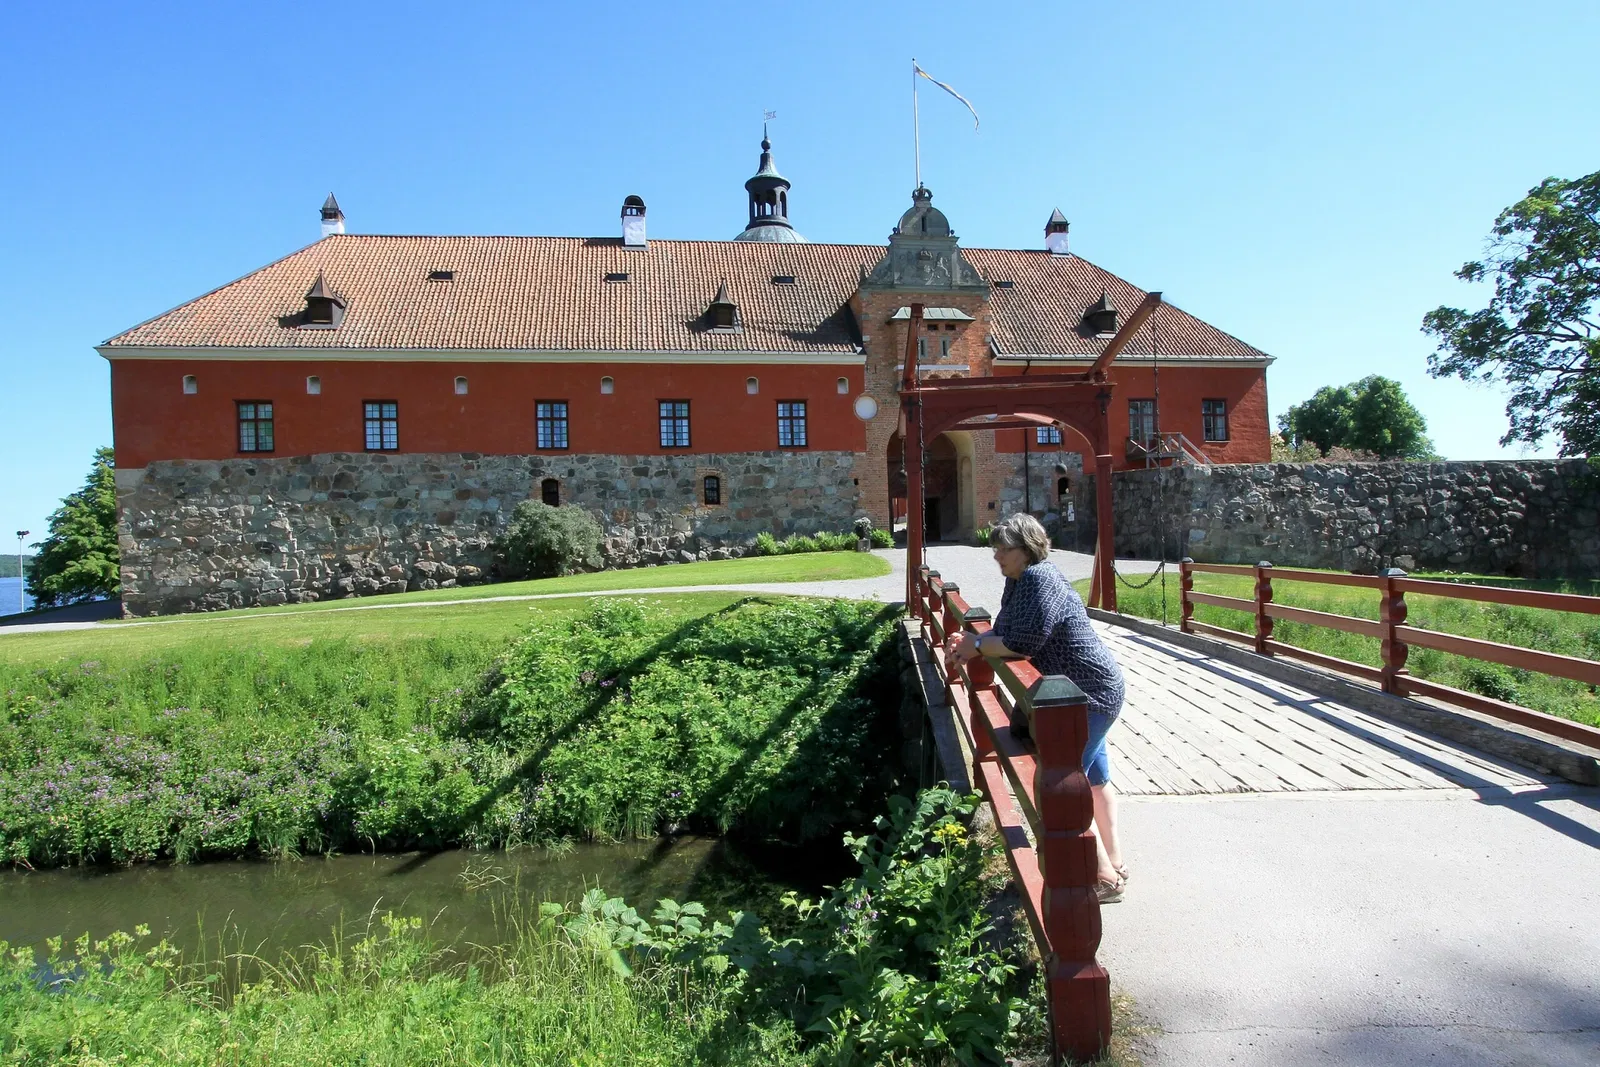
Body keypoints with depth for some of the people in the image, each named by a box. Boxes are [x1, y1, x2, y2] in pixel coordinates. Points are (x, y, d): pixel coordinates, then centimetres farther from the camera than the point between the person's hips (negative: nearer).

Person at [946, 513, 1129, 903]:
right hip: (1086, 693, 11)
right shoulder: (1019, 580, 9)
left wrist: (978, 646, -14)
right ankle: (1113, 862, 35)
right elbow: (1005, 632, 14)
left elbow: (1022, 644, -28)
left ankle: (1104, 878, 0)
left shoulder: (1038, 579, -22)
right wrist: (971, 640, -3)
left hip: (1091, 695, -11)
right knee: (1094, 779, 21)